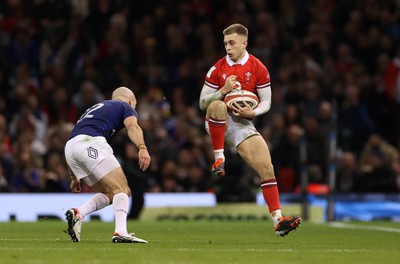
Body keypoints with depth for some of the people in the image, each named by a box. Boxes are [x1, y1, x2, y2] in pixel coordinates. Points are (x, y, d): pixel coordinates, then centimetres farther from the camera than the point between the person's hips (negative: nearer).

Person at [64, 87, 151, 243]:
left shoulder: (95, 108, 38)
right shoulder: (126, 107, 18)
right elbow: (132, 127, -6)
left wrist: (74, 177, 40)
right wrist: (142, 148, -24)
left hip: (69, 147, 7)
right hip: (91, 143, -7)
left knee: (110, 194, 14)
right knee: (121, 189, -9)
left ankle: (77, 213, -4)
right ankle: (120, 232, -29)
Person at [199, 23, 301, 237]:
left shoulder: (258, 68, 3)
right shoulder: (217, 69, 2)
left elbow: (266, 103, 7)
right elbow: (202, 103, 2)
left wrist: (252, 112, -15)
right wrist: (223, 90, -15)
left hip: (243, 123, 1)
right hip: (218, 123, -1)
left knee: (267, 168, -13)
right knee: (218, 106, -38)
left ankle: (278, 221, -10)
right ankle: (219, 159, -25)